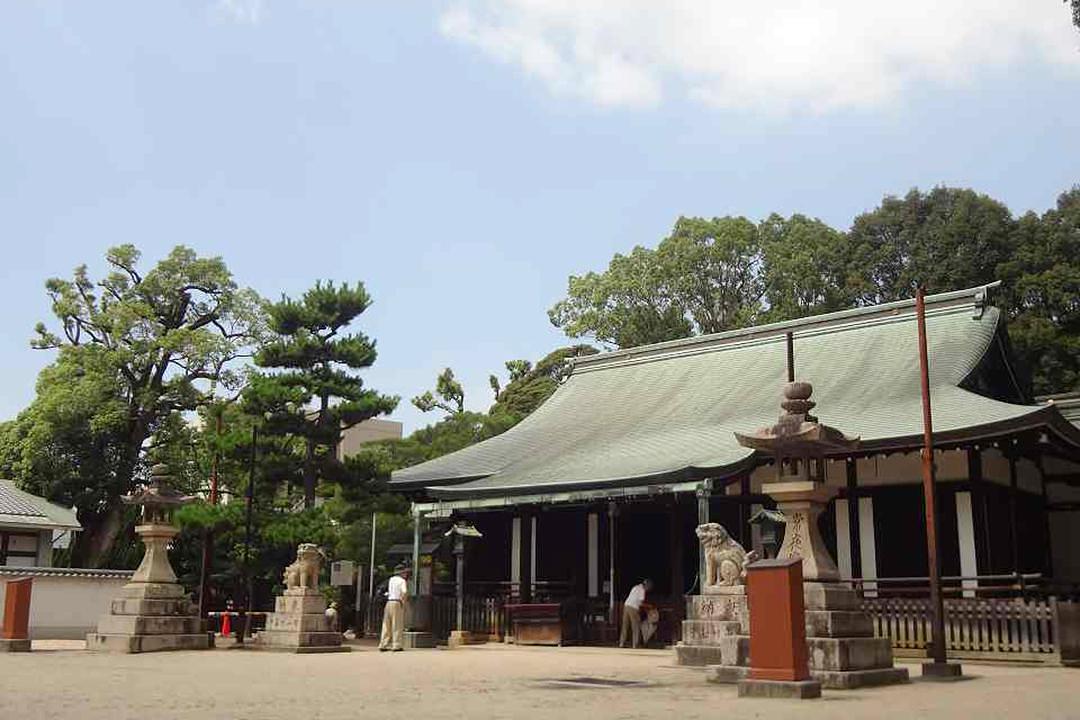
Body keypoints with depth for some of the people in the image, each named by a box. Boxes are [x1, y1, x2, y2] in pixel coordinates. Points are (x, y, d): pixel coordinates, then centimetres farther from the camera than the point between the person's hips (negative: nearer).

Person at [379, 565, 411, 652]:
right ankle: (396, 646, -5)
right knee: (397, 626, -3)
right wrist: (403, 601, -7)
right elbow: (404, 591, -20)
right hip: (397, 603, -6)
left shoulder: (391, 579, 16)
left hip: (388, 602, 6)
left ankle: (383, 645, 8)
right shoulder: (402, 581, -3)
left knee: (387, 625, 9)